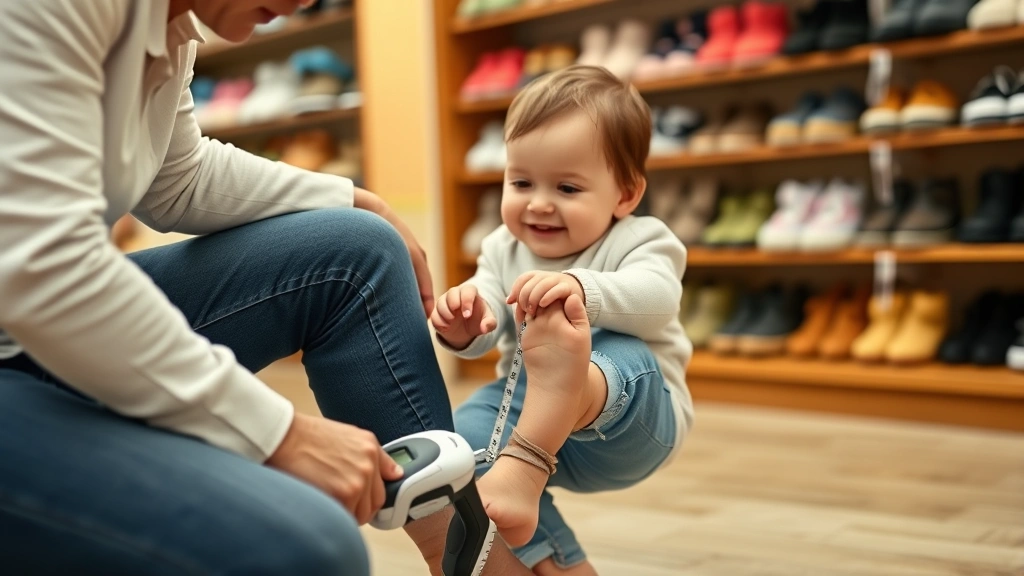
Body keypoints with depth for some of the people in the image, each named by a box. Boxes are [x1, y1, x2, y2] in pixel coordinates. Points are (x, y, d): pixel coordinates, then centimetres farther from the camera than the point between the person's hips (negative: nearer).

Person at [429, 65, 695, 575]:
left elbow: (656, 298, -31)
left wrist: (582, 290, -51)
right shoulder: (503, 249, 6)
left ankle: (525, 462, -56)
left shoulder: (638, 242, -9)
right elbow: (485, 332, -4)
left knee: (625, 360, -36)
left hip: (628, 419, -5)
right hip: (527, 403, 5)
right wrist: (464, 328, -29)